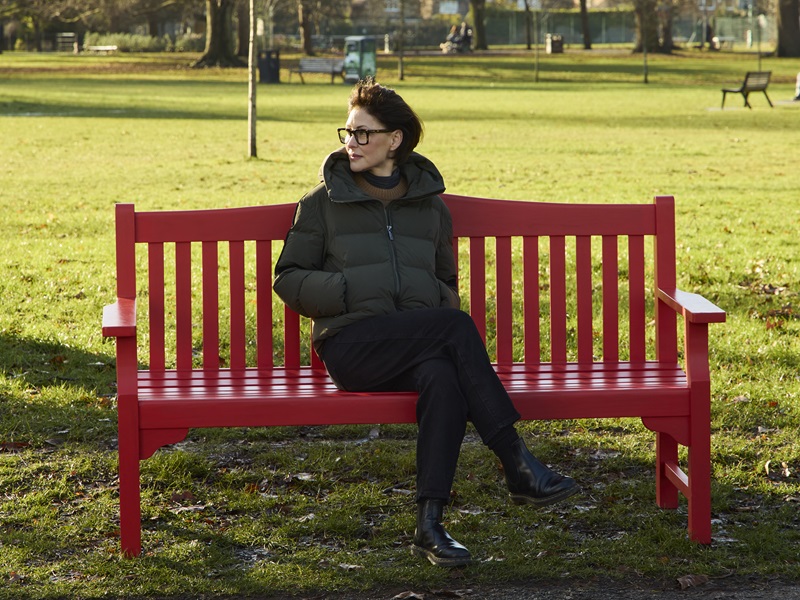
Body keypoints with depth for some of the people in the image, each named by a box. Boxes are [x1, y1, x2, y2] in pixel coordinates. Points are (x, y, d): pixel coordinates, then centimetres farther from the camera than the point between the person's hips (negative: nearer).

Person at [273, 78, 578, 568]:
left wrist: (438, 302, 5)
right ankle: (518, 466, -30)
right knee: (456, 326, -30)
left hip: (422, 342, 3)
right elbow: (289, 279, 11)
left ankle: (430, 526, -38)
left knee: (443, 377, -36)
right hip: (353, 344, -2)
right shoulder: (324, 202, 14)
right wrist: (348, 291, -7)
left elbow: (447, 285, 30)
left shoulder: (429, 205, 21)